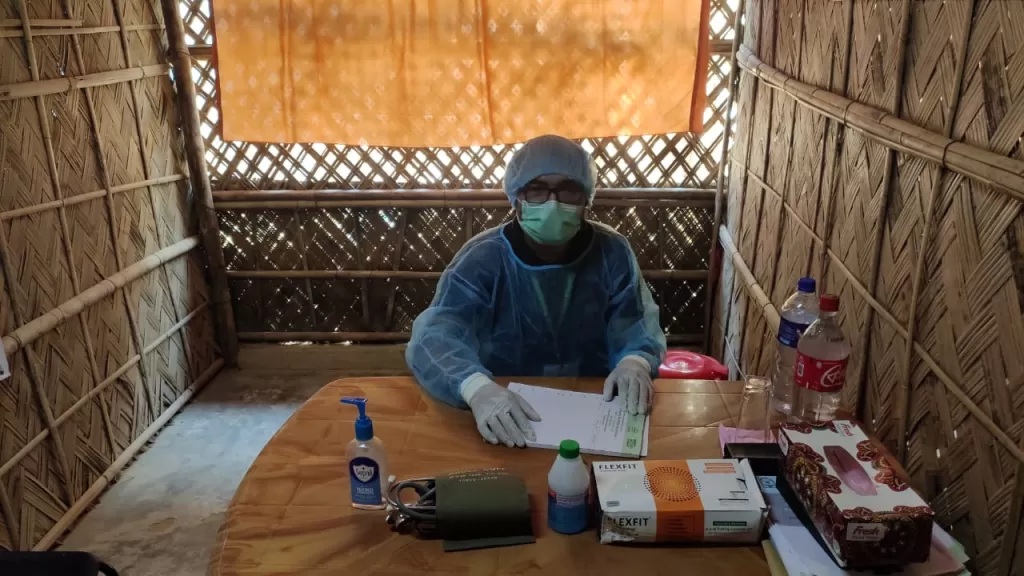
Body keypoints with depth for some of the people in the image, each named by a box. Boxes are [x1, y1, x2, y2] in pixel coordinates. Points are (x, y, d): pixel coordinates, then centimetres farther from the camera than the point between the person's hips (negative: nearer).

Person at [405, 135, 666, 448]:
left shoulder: (612, 252, -2)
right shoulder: (482, 259, -11)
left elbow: (639, 325, 1)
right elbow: (435, 337, -23)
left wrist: (635, 363, -24)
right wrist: (478, 388, -44)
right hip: (507, 417, -1)